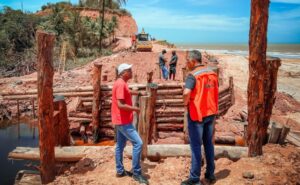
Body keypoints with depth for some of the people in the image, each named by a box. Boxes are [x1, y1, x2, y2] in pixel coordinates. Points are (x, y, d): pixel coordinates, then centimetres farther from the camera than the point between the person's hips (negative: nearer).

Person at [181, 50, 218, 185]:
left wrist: (185, 103, -14)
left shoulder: (193, 75, -17)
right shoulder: (212, 73, 7)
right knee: (209, 143, 17)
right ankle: (210, 174, 28)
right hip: (210, 113, 7)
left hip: (197, 114, -7)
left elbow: (186, 93, -32)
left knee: (196, 146, 2)